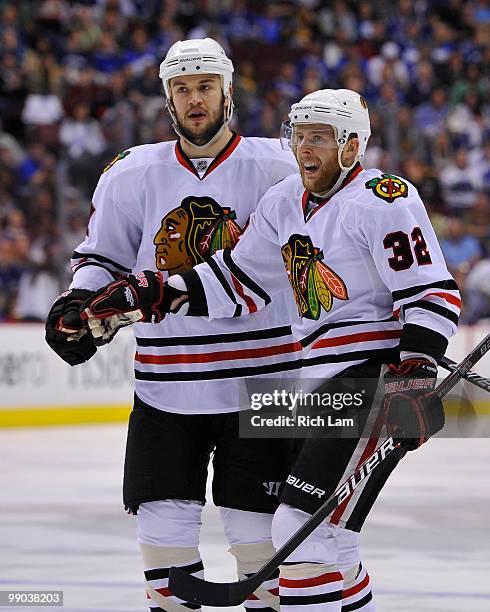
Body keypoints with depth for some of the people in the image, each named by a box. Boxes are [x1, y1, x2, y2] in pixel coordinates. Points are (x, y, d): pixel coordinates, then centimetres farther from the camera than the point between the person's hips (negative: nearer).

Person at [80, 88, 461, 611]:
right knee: (310, 532, 14)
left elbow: (434, 293, -16)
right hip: (322, 382, 9)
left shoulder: (383, 202, -13)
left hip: (377, 380, -9)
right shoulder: (286, 202, 12)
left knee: (307, 530, -16)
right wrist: (149, 296, 8)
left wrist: (413, 377, -26)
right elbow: (237, 280, 17)